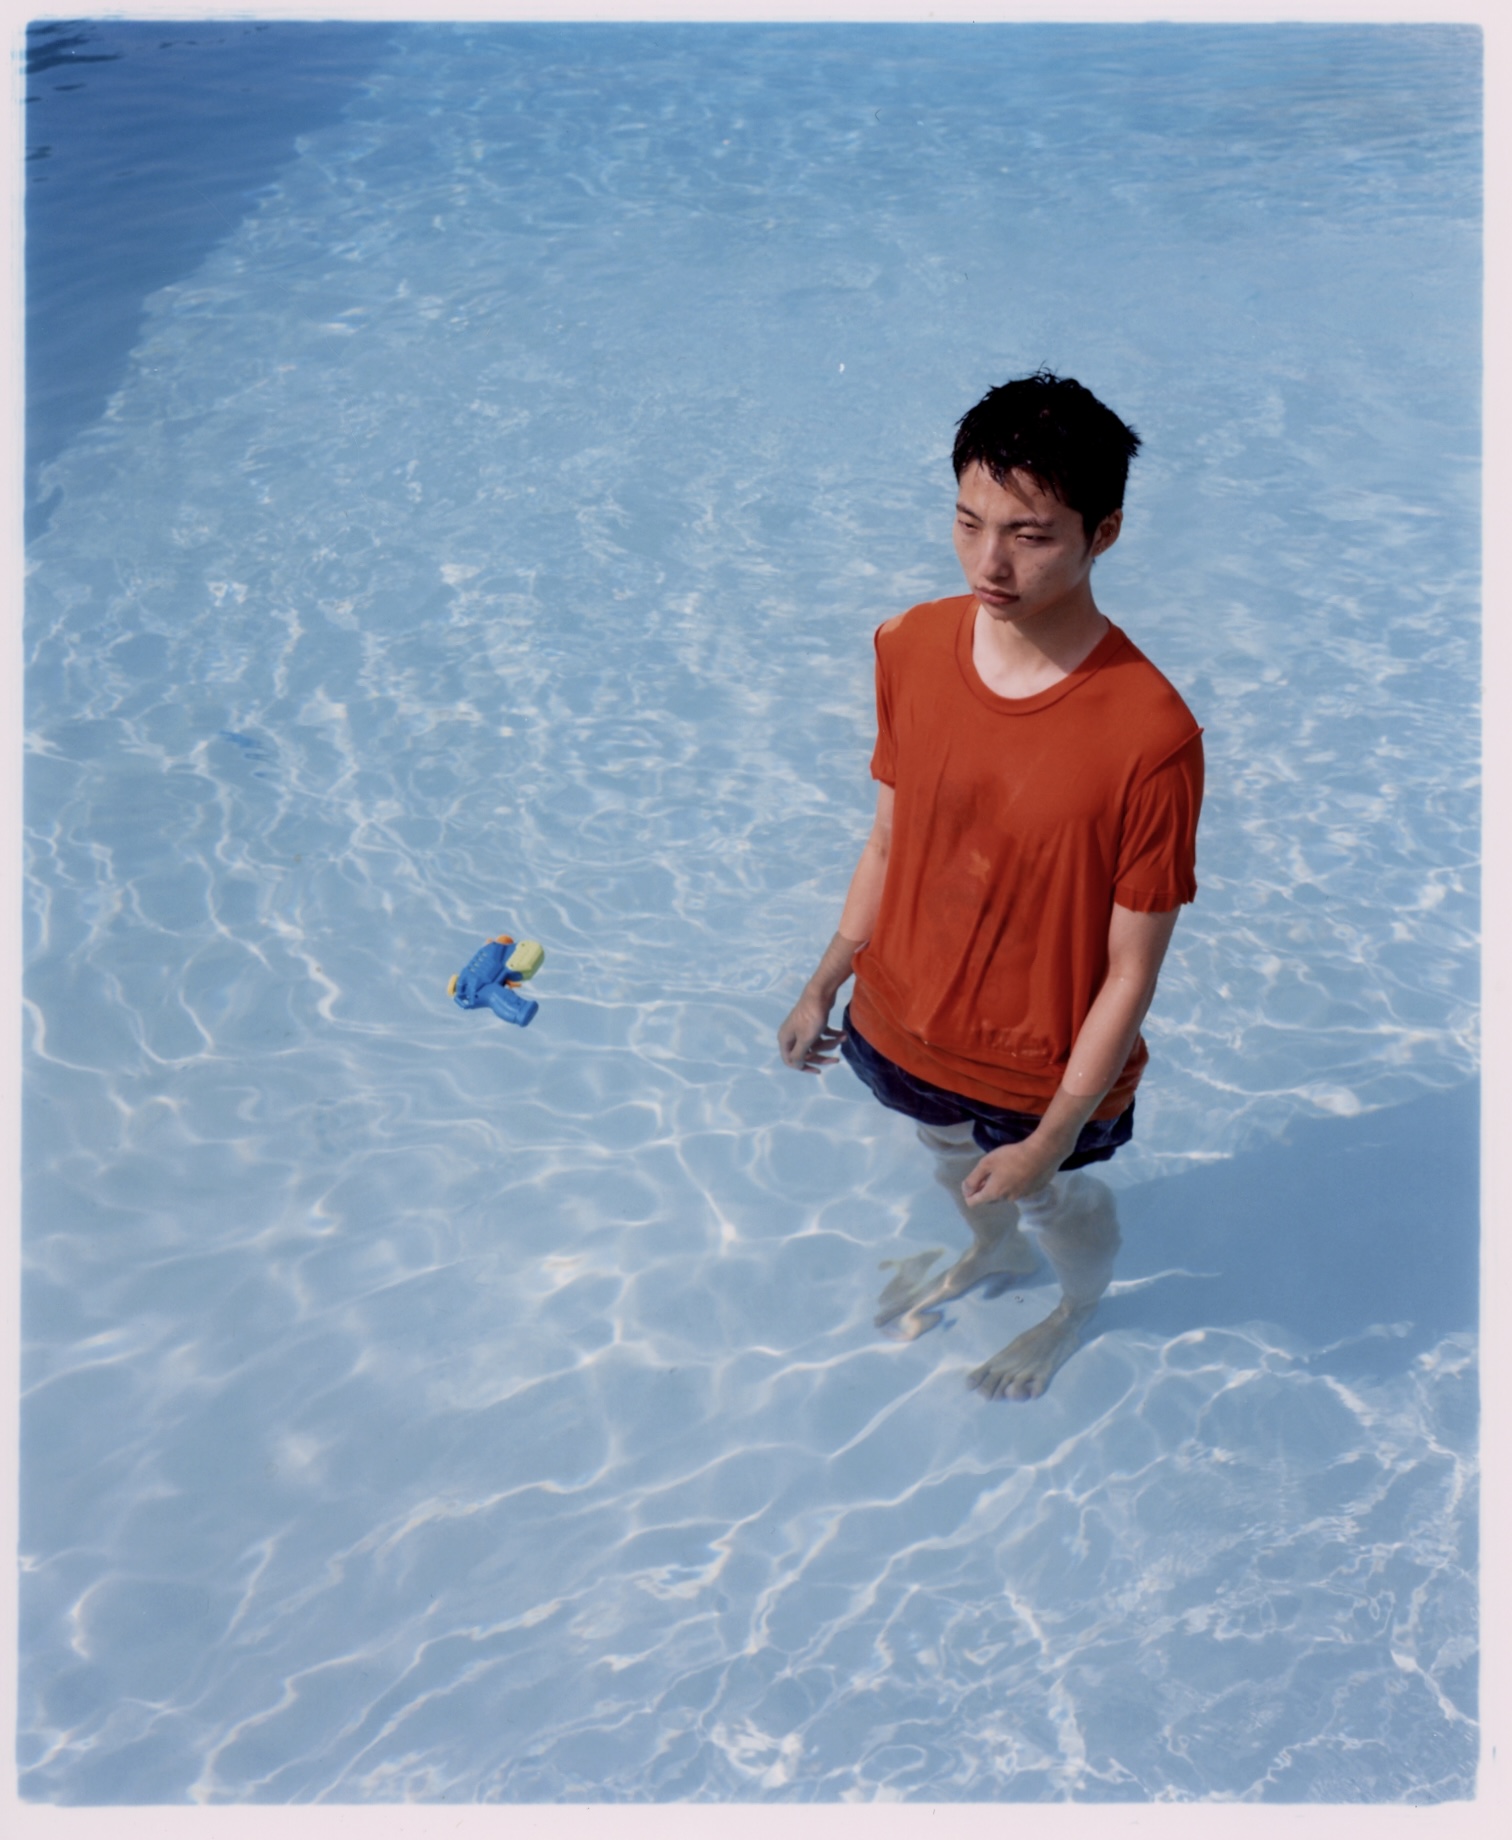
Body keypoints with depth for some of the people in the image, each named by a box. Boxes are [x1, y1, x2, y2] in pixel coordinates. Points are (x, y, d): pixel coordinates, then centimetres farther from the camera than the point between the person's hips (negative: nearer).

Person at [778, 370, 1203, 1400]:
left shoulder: (1150, 736, -32)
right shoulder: (911, 648, -16)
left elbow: (1131, 971, -22)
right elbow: (891, 837, -1)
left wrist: (1052, 1138, -16)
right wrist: (824, 985, 8)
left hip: (1044, 1069, -4)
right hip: (903, 1024, 4)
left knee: (1056, 1203, 28)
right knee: (955, 1160, 34)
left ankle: (1079, 1308, 64)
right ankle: (993, 1256, 69)